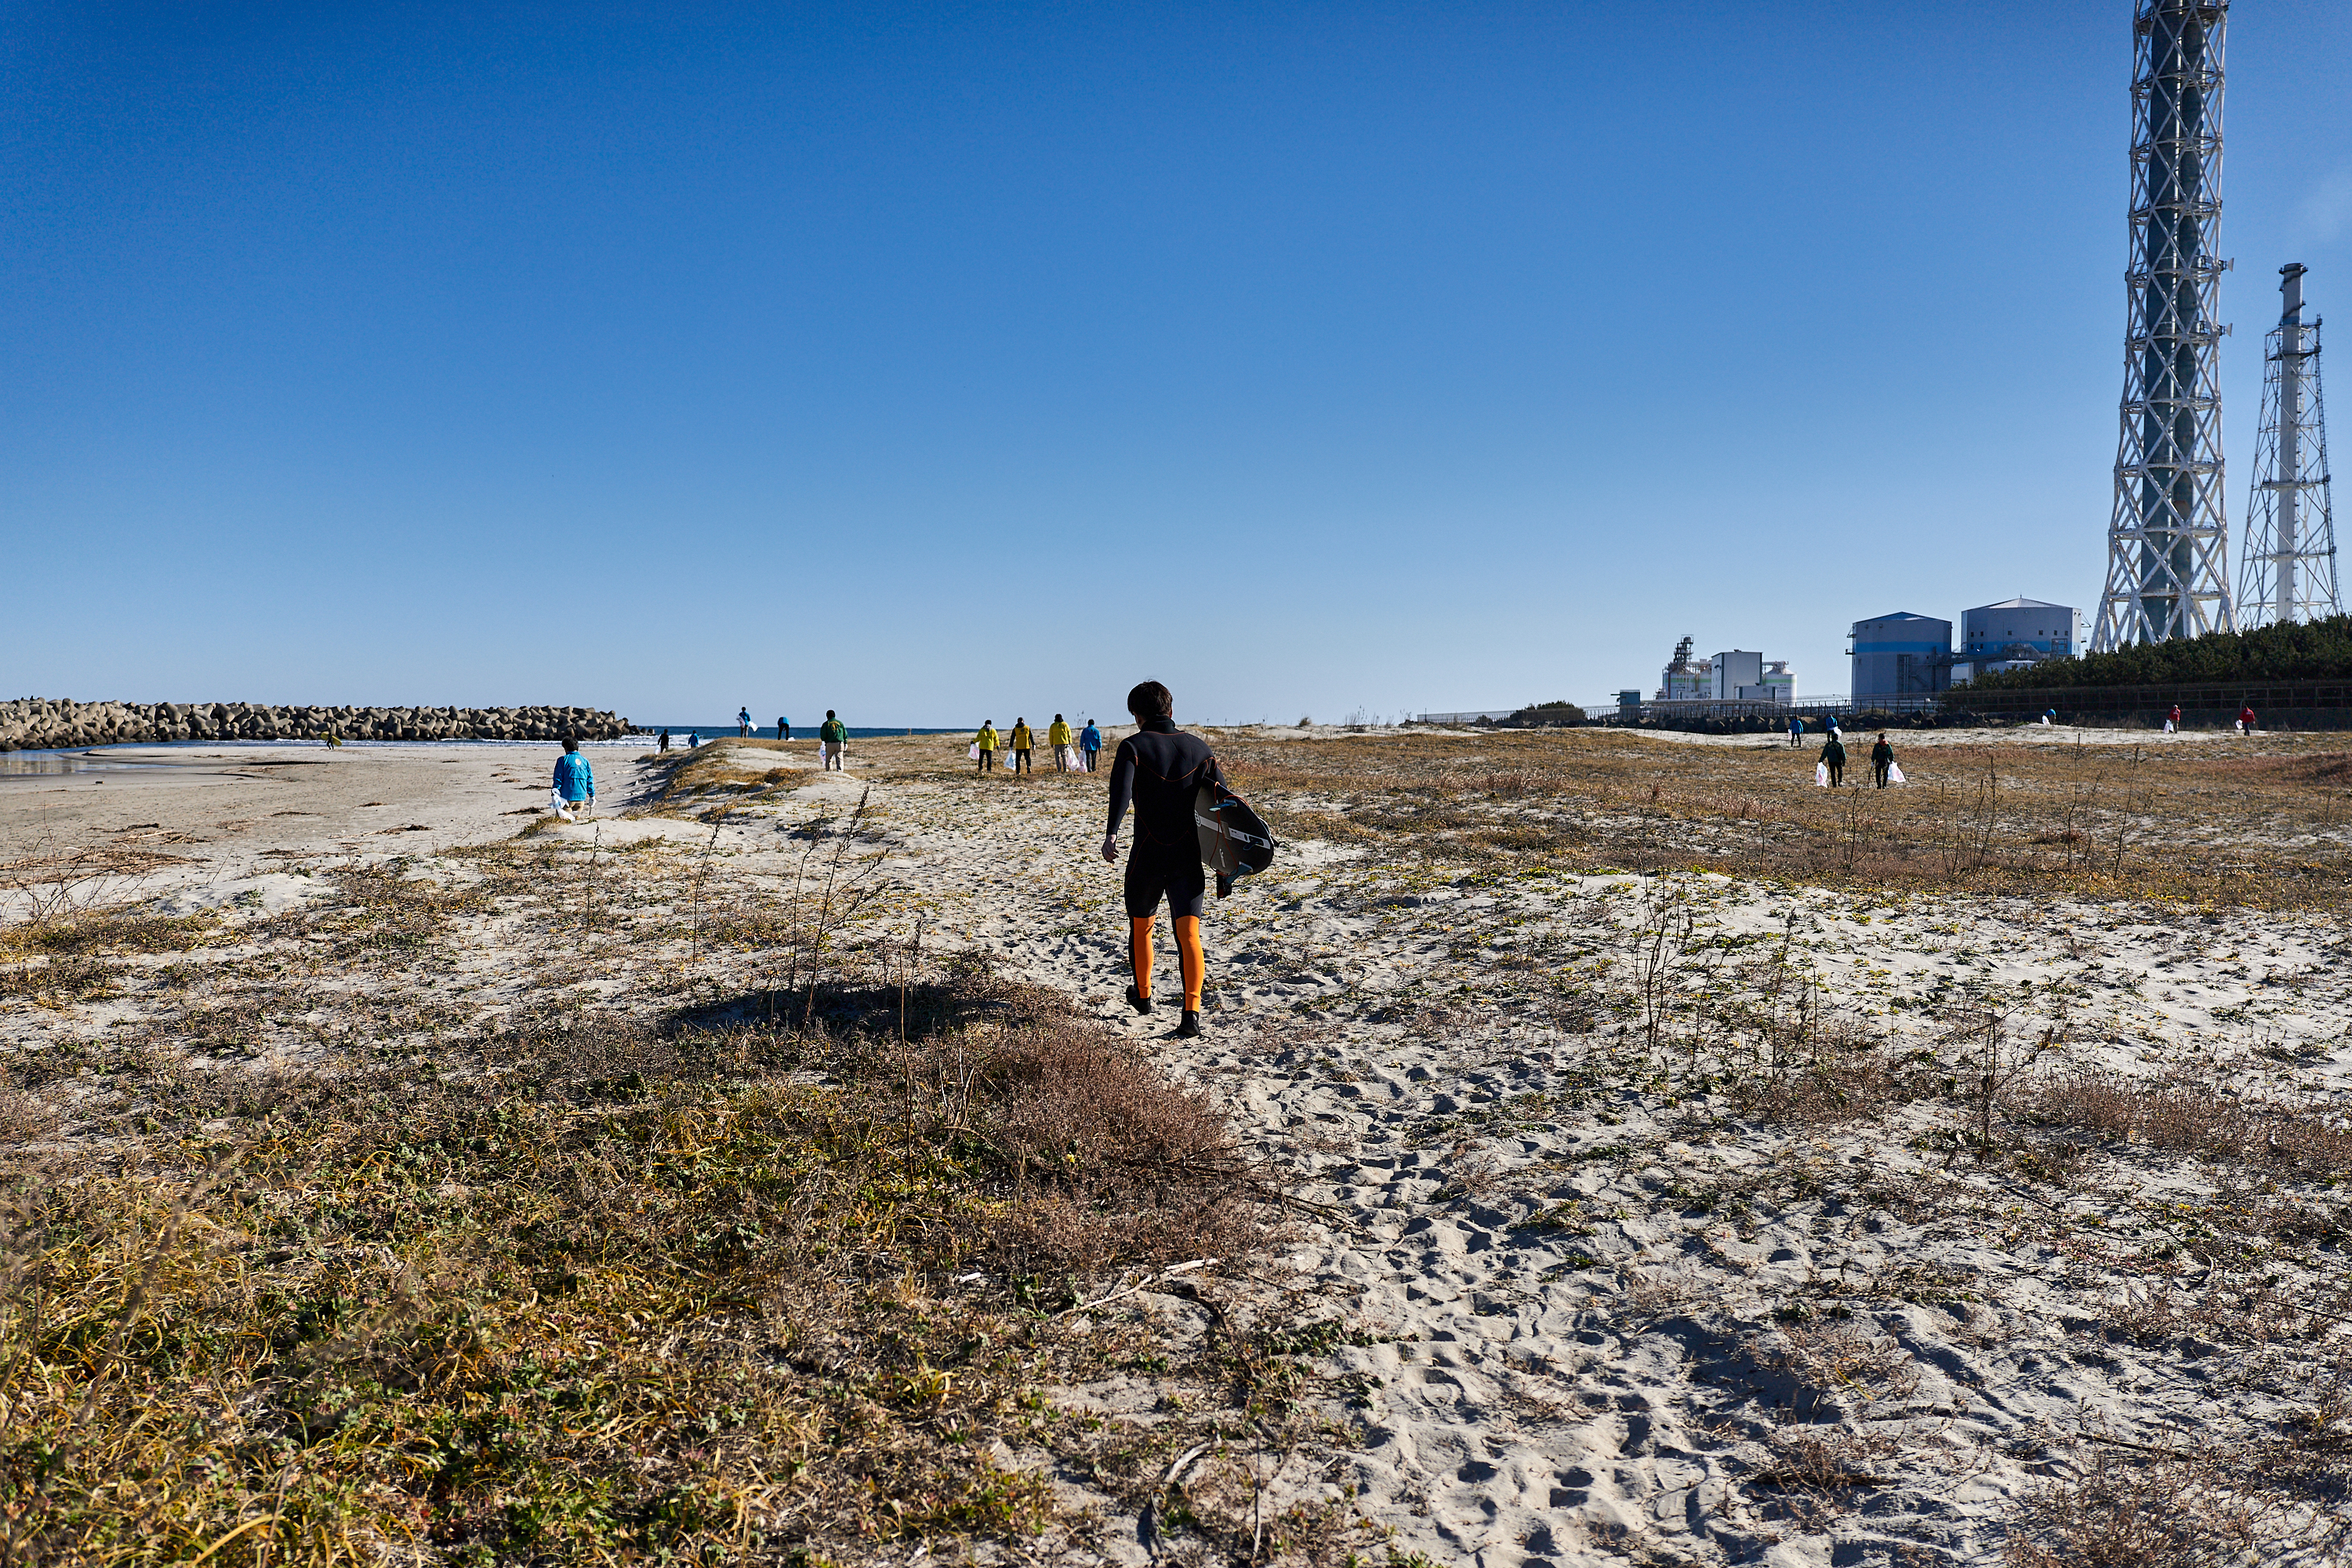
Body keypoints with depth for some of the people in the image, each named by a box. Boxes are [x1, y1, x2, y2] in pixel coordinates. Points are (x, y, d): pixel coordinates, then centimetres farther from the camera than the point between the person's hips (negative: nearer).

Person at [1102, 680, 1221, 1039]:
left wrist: (1111, 834, -32)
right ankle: (1191, 1013, -15)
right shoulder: (1199, 747, 7)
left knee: (1141, 927, 21)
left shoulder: (1133, 746, -4)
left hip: (1147, 856, -1)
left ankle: (1142, 996, 40)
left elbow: (1122, 790, -23)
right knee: (1189, 935, -1)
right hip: (1189, 856, 2)